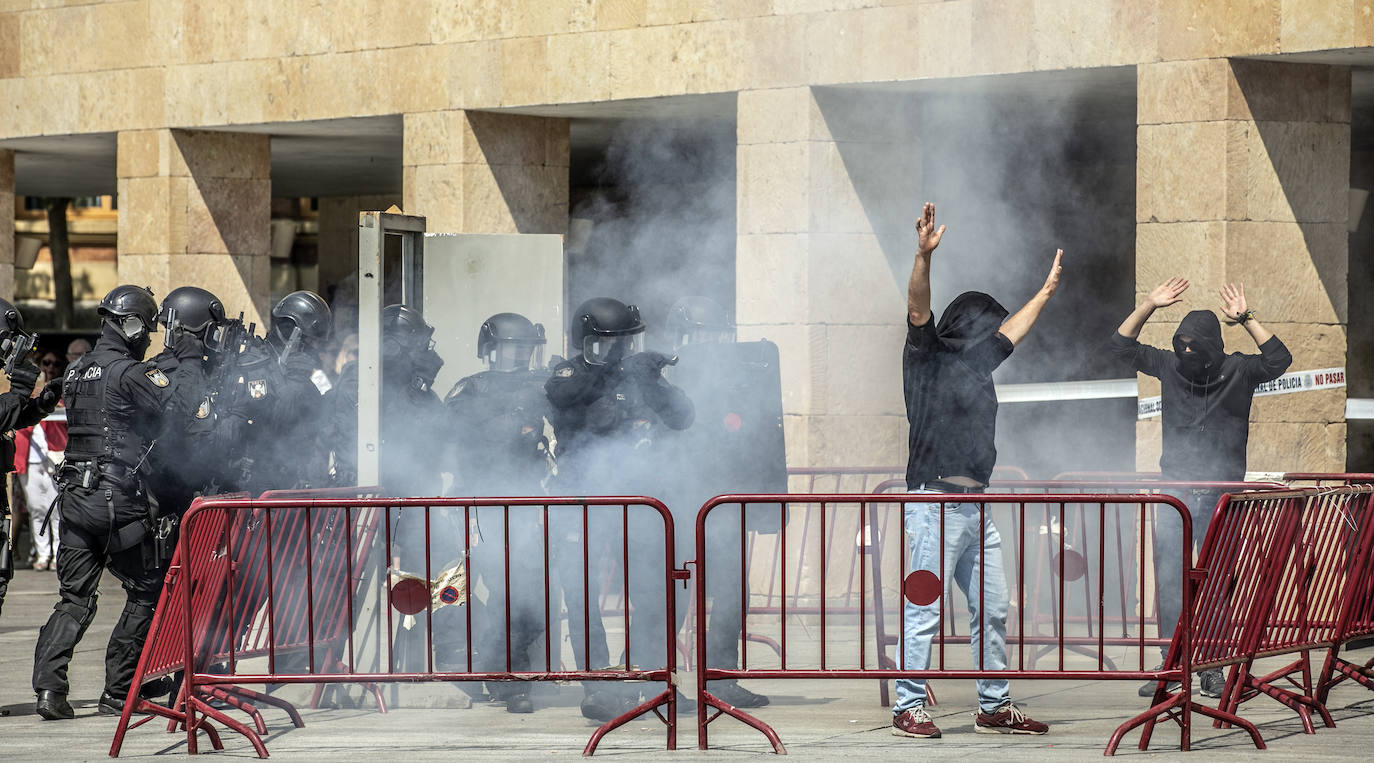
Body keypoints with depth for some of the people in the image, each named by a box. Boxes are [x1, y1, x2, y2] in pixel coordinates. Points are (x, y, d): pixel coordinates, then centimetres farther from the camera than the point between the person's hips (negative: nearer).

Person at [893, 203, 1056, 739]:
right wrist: (923, 256, -32)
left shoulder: (978, 359, 20)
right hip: (936, 500, -9)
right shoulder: (928, 356, -1)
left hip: (976, 507, 9)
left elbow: (1012, 329, 37)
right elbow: (918, 311, -18)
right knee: (924, 610, -7)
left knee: (992, 609, 9)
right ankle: (909, 708, -4)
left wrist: (1047, 291, 47)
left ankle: (994, 706, 16)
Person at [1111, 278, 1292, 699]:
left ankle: (1212, 668, 6)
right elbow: (1123, 346, 8)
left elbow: (1279, 360, -17)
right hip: (1175, 490, 3)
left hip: (1221, 496, -3)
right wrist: (1150, 305, -3)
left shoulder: (1238, 371, -2)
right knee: (1168, 581, 1)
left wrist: (1247, 319, -21)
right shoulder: (1169, 367, 5)